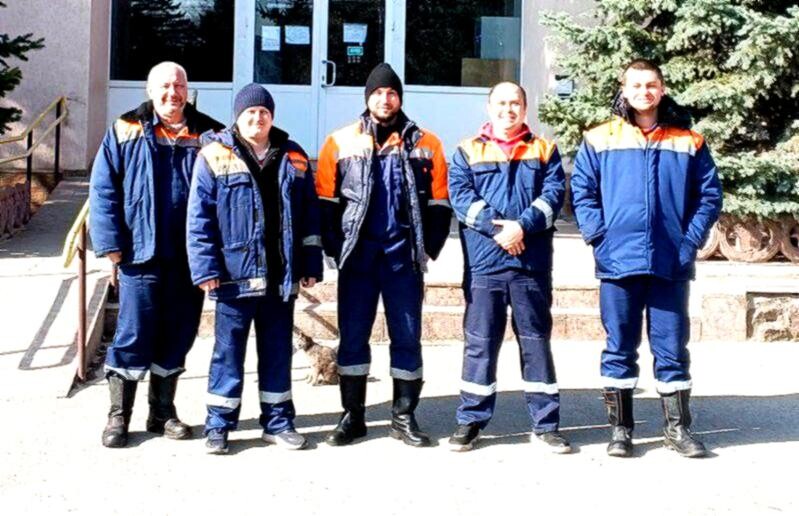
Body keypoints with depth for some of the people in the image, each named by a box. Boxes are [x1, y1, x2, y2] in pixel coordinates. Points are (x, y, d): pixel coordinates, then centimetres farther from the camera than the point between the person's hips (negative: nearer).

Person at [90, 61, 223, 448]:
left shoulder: (207, 135, 7)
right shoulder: (126, 132, 3)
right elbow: (103, 191, 0)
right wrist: (111, 243, -8)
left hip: (188, 257, 3)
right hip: (141, 255, -2)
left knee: (177, 337, 10)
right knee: (134, 337, 0)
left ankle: (163, 412, 25)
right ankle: (118, 416, 14)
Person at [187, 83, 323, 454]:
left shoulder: (294, 158, 9)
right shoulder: (215, 156, -1)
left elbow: (309, 216, 11)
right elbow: (199, 219, -5)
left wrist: (310, 265, 7)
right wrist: (205, 269, -11)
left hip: (280, 277, 4)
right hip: (235, 275, -3)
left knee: (278, 350, 12)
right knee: (228, 350, 4)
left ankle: (278, 421, 23)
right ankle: (219, 424, 14)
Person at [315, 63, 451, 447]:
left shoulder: (424, 143, 7)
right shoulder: (340, 141, 6)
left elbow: (440, 202, 7)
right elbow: (325, 200, 5)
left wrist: (428, 248, -1)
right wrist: (335, 247, -3)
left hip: (404, 257, 0)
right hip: (357, 257, 0)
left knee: (407, 337, 5)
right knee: (352, 338, 5)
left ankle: (403, 417, 15)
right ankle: (352, 416, 16)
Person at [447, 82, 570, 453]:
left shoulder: (544, 151, 11)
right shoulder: (468, 151, 10)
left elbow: (554, 193, -1)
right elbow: (460, 195, -3)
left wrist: (523, 225, -17)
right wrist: (496, 228, -16)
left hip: (532, 262, 1)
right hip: (483, 261, -1)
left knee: (536, 341, 7)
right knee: (479, 342, 3)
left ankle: (545, 425, 14)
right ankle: (470, 421, 13)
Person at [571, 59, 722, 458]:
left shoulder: (689, 142, 8)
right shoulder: (600, 140, 4)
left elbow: (710, 195, 8)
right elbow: (582, 192, 2)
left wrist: (691, 241, -3)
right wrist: (599, 237, -8)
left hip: (671, 264, 1)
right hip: (619, 261, -1)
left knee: (672, 347, 7)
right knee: (619, 348, 6)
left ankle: (678, 428, 18)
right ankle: (619, 428, 15)